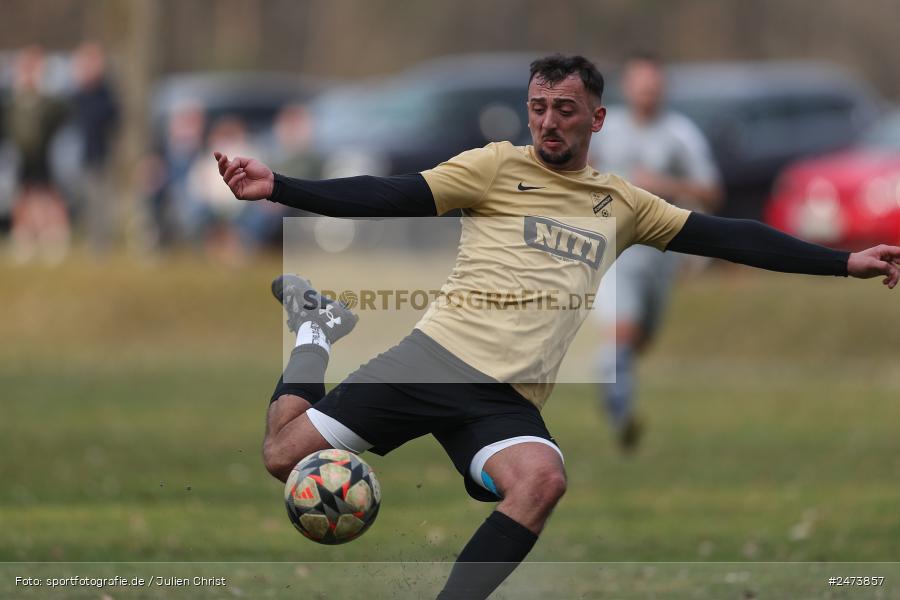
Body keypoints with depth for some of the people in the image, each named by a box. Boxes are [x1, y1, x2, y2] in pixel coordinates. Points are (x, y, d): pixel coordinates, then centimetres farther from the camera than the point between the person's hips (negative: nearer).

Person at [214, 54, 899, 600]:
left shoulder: (622, 203, 17)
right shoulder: (499, 166, 4)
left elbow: (727, 236, 19)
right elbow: (393, 197, -4)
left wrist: (844, 262, 16)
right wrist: (277, 187, -16)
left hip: (509, 400, 2)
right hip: (440, 356, -2)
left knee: (542, 478, -32)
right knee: (286, 454, -8)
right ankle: (317, 334, 23)